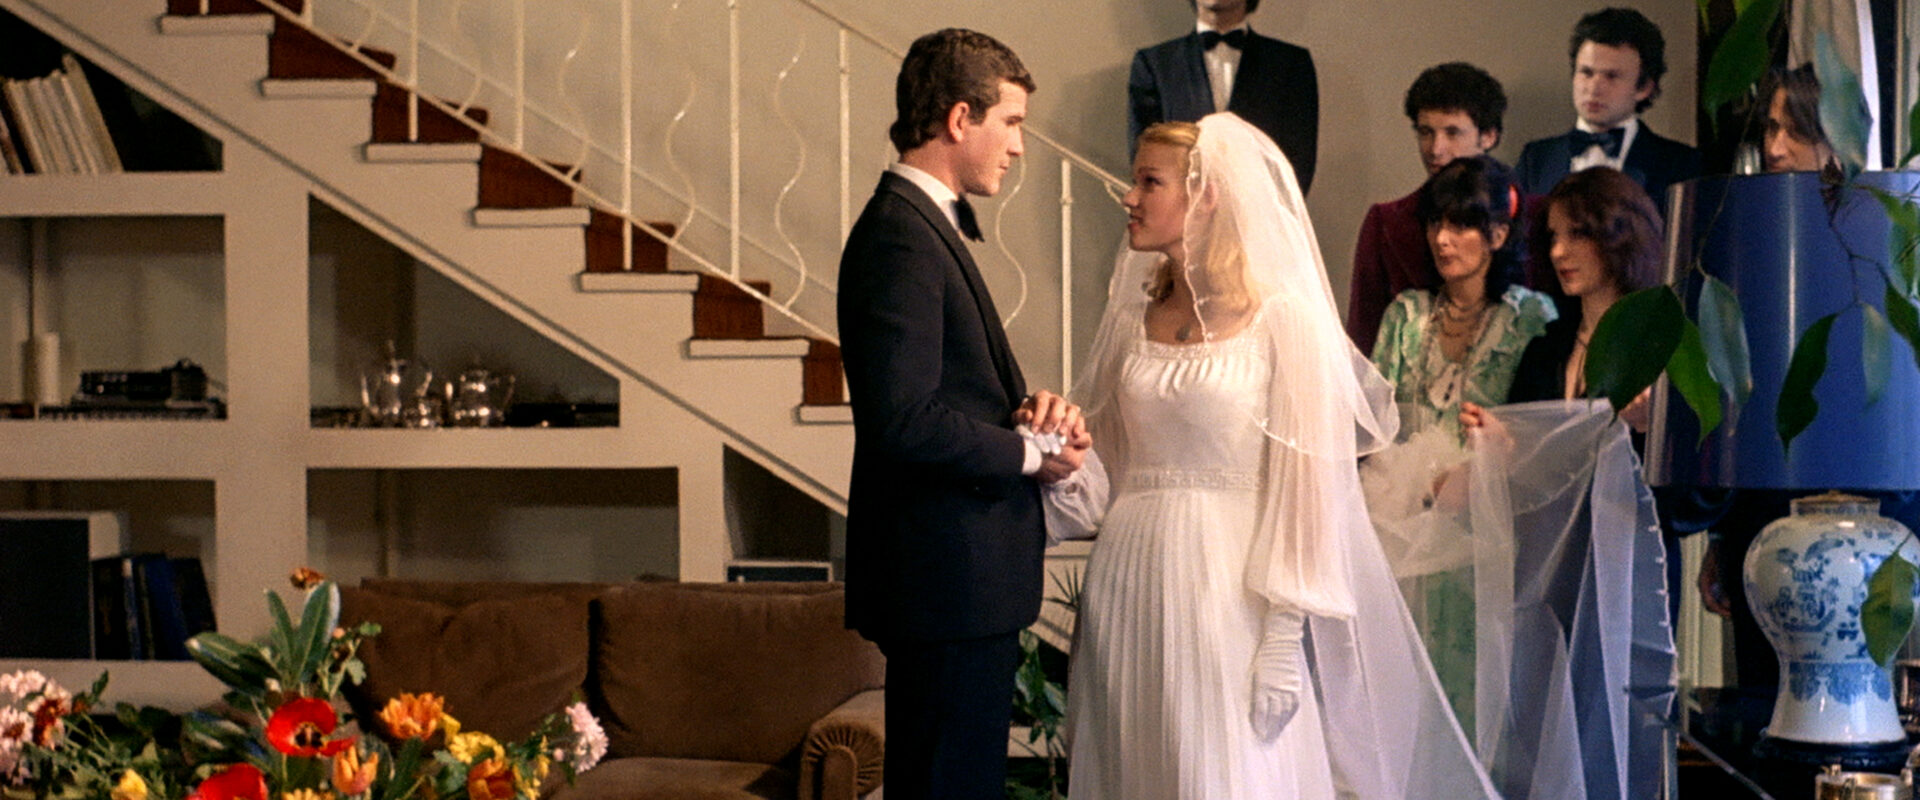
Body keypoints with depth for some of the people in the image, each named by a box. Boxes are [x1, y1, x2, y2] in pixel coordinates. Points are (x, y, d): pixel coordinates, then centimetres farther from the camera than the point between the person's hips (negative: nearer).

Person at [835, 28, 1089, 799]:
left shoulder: (925, 225, 15)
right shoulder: (901, 238, -17)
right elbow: (906, 419, -25)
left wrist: (1026, 409, 0)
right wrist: (1031, 452, -12)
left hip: (965, 575, 10)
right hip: (949, 575, -10)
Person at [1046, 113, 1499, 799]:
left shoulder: (1283, 318, -6)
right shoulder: (1132, 318, 11)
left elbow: (1305, 486, -9)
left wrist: (1284, 637, -14)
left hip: (1229, 585, -5)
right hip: (1129, 581, 5)